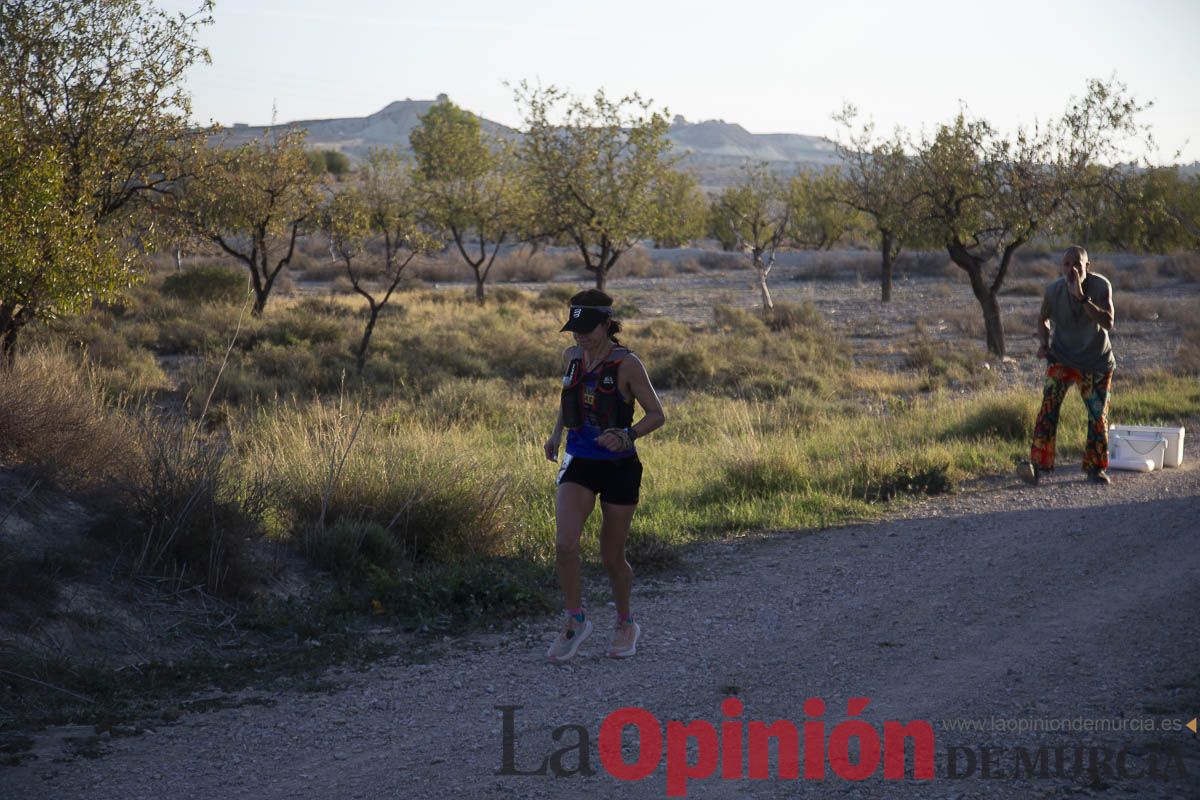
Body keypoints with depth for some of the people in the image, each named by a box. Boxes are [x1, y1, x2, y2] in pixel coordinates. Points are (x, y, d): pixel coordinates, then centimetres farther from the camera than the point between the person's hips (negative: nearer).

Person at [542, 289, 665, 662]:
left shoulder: (627, 364, -12)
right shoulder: (571, 357, 4)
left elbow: (657, 415, -8)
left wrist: (626, 436, -25)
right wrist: (556, 434, 8)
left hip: (619, 467, -3)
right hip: (579, 464, 4)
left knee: (612, 557, 7)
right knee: (564, 544, -17)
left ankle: (626, 624, 31)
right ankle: (576, 620, 0)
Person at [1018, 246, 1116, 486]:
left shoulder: (1101, 286, -19)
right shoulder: (1054, 290, -14)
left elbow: (1108, 323, -32)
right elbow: (1043, 319, 7)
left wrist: (1082, 298, -40)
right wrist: (1044, 344, -10)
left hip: (1096, 362, 0)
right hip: (1062, 359, 0)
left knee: (1098, 416, 5)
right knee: (1049, 406, -20)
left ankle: (1095, 468, 25)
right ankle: (1037, 464, -27)